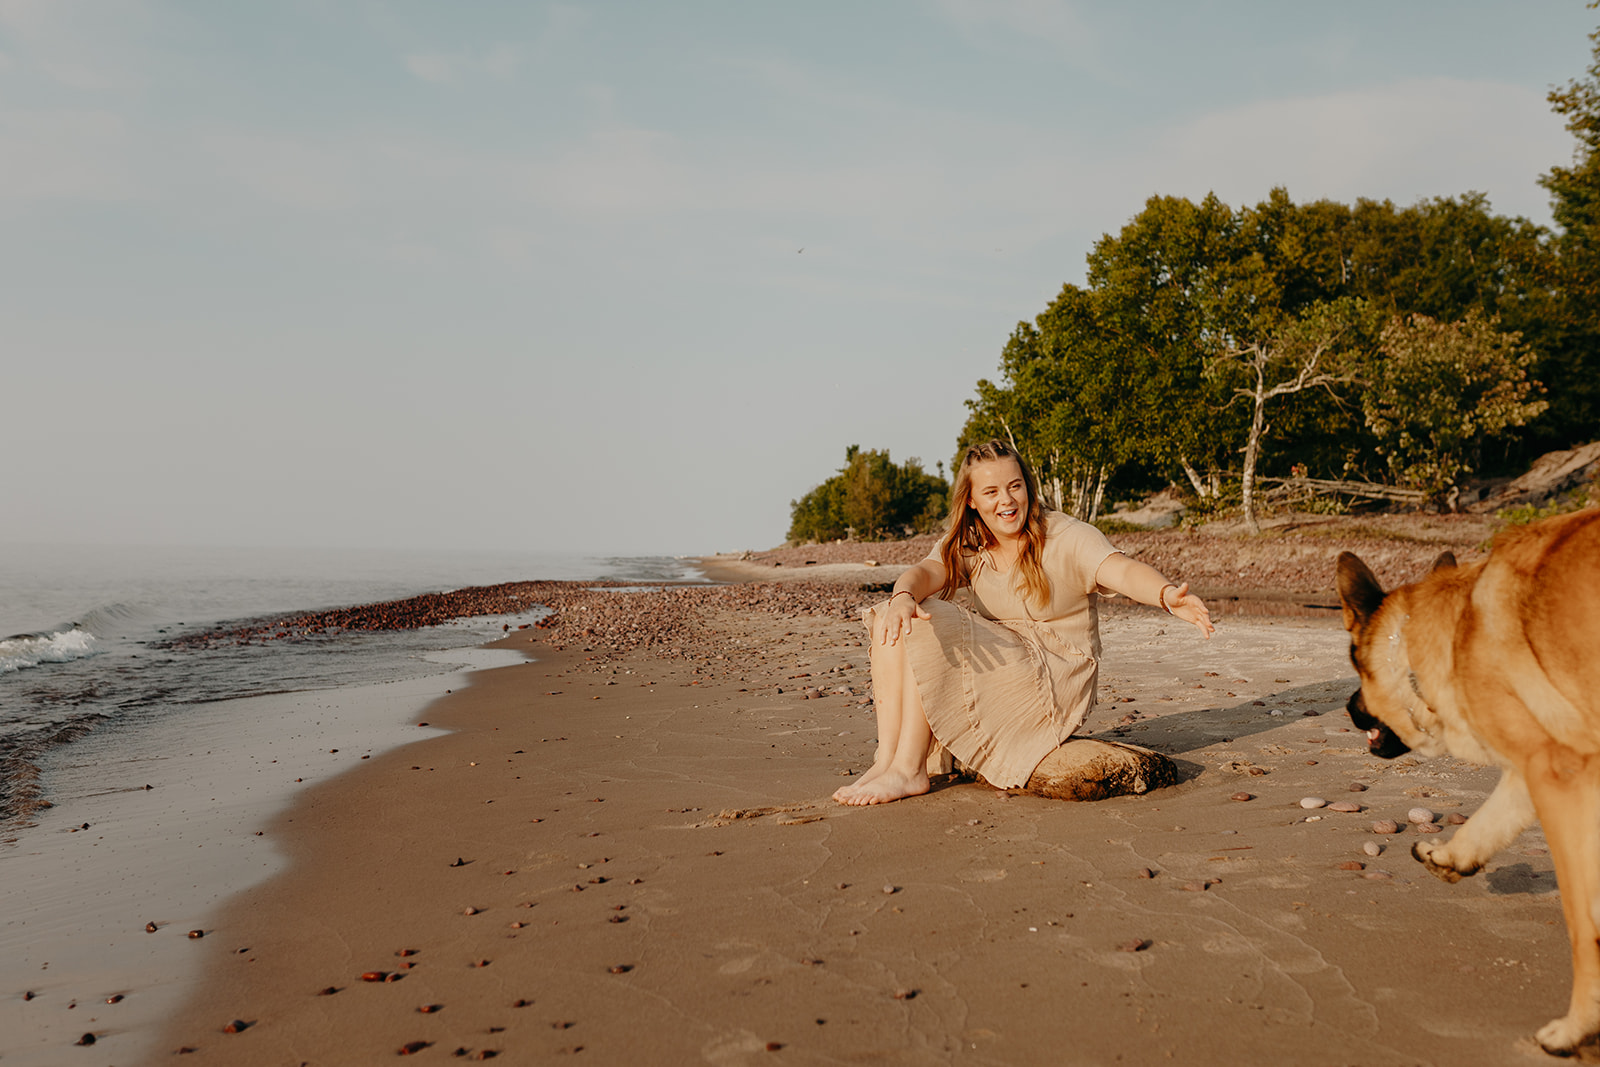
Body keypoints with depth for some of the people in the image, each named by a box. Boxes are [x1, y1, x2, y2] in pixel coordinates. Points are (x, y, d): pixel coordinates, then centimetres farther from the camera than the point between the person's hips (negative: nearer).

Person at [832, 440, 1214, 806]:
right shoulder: (965, 546, 3)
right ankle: (885, 761, -17)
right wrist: (902, 597, -42)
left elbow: (1124, 571, -28)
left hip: (1053, 682, -6)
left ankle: (908, 771, -19)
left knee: (925, 632, -24)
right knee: (896, 624, -14)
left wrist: (1167, 595, -51)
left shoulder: (1067, 538, -11)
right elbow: (925, 572, -17)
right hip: (995, 673, 6)